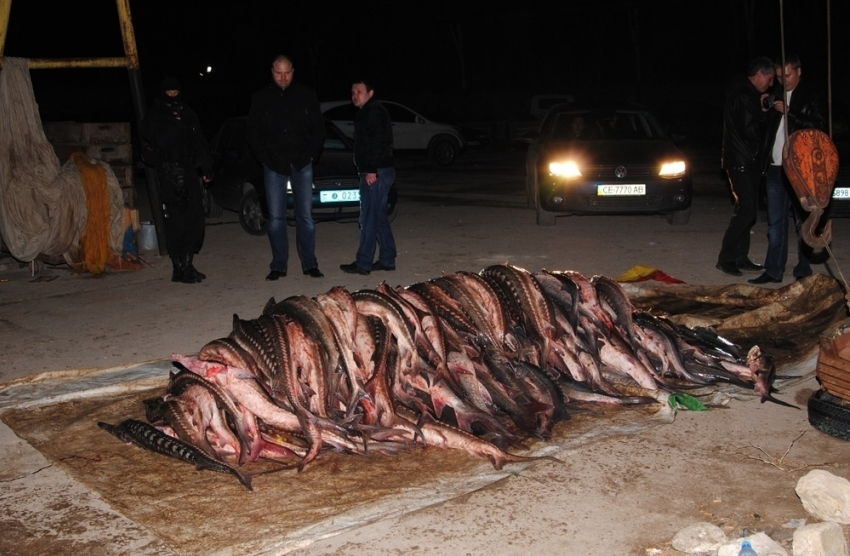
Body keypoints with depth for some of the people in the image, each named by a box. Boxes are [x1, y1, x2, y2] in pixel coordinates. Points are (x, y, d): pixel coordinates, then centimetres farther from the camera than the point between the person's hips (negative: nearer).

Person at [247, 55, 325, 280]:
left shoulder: (306, 95, 5)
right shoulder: (261, 98, 5)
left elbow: (319, 128, 8)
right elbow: (253, 133, 7)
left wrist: (311, 154, -2)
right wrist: (265, 158, -3)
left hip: (302, 163, 0)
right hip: (274, 165, 0)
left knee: (305, 216, 1)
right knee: (276, 217, 1)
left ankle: (309, 264, 7)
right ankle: (278, 266, 7)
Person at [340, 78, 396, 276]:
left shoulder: (374, 112, -11)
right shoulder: (367, 113, 21)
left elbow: (377, 142, -21)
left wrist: (372, 170, -25)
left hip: (376, 173, -11)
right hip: (377, 171, 11)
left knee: (369, 218, -8)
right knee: (379, 217, 13)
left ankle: (363, 263, -5)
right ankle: (387, 260, 18)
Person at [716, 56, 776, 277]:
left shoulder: (747, 94, 17)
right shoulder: (743, 96, -15)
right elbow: (750, 130, -21)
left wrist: (762, 110, 2)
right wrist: (764, 113, -6)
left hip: (749, 161, 10)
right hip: (741, 161, -10)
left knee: (747, 209, 11)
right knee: (746, 208, -12)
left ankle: (741, 258, 16)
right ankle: (725, 258, -8)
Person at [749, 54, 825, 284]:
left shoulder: (809, 96, -1)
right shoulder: (775, 95, 13)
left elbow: (817, 126, -14)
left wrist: (789, 113, -20)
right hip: (776, 167, 5)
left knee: (802, 221, 1)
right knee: (775, 221, 7)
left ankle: (804, 270, 7)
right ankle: (773, 270, 11)